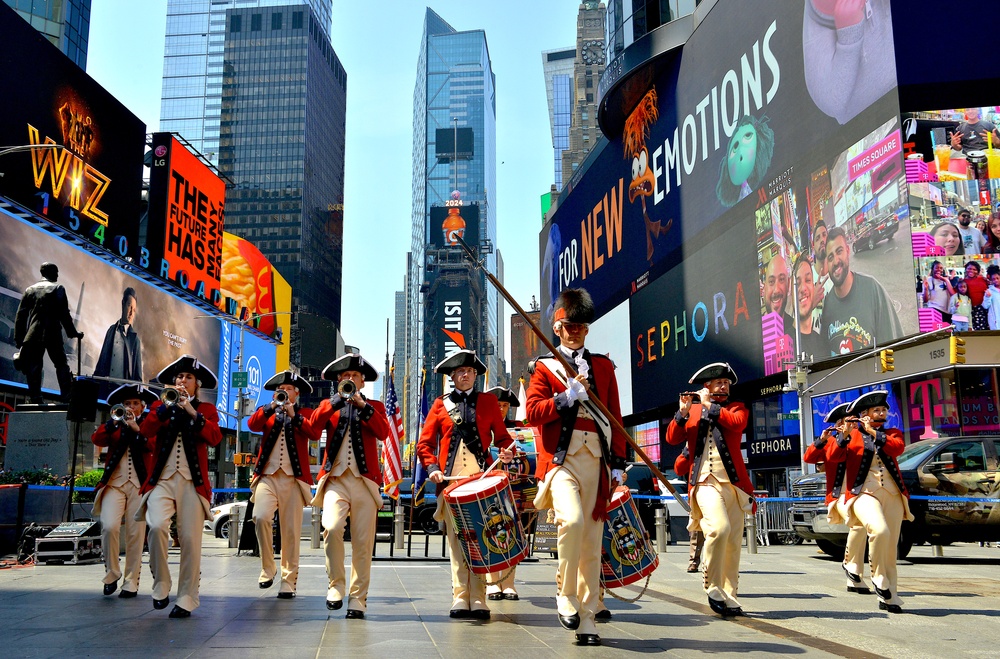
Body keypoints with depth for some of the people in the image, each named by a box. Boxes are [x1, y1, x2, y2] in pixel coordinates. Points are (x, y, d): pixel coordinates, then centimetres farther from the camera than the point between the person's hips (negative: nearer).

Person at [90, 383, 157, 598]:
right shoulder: (115, 426, 15)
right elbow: (97, 439, -4)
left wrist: (137, 428, -19)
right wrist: (116, 421, -16)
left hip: (139, 486, -1)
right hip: (114, 484, 1)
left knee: (135, 535, -2)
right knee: (109, 526, -18)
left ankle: (131, 582, 7)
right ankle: (111, 574, 1)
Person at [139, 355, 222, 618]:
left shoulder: (206, 409, 12)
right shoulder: (161, 406, 17)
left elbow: (214, 438, -7)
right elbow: (146, 430, -3)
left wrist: (191, 411, -14)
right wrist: (166, 406, -12)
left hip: (192, 482, -1)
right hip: (162, 480, 1)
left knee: (191, 539, -5)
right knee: (156, 527, -23)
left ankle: (187, 599, 4)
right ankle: (161, 585, -3)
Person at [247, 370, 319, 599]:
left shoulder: (305, 413, 11)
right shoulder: (268, 413, 17)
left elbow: (315, 433, -8)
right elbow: (252, 425, -4)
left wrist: (293, 415, -13)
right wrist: (272, 406, -13)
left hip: (293, 478, -1)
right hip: (267, 476, 1)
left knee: (291, 531, 0)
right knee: (260, 517, -21)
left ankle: (289, 581, 8)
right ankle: (267, 568, -2)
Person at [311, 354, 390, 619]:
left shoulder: (374, 406, 14)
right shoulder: (330, 405, 17)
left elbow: (383, 432, -5)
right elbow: (314, 427, -4)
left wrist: (362, 405, -13)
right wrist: (338, 399, -11)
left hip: (364, 481, 0)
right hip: (335, 479, 0)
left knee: (363, 544, -1)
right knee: (331, 528, -23)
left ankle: (358, 599, 8)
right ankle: (336, 586, -6)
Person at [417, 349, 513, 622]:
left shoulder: (489, 401, 13)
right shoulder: (441, 404, 12)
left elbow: (501, 436, 15)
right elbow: (424, 443, 9)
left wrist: (506, 451, -7)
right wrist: (432, 468, -7)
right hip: (450, 480, 0)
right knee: (456, 541, 2)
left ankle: (478, 599, 3)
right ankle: (460, 598, 8)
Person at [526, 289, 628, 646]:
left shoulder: (603, 366, 16)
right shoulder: (544, 367, 10)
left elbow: (616, 418, 13)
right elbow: (532, 412, -1)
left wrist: (618, 463, 6)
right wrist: (567, 396, -13)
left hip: (595, 462, 3)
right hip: (560, 459, -3)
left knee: (592, 543, 3)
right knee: (571, 520, -27)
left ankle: (587, 621, 13)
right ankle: (566, 594, -4)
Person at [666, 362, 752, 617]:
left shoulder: (736, 407, 14)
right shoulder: (692, 410, 15)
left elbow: (737, 423, -10)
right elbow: (672, 438, 3)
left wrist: (709, 406, -7)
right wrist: (683, 412, -9)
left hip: (733, 482, 2)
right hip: (705, 481, -2)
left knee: (733, 541, 2)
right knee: (719, 527, -24)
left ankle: (728, 595, 14)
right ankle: (713, 588, -11)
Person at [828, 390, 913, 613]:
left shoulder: (892, 433, 17)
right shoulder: (852, 436, 10)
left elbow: (897, 447, -6)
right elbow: (834, 456, -6)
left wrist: (872, 432, -13)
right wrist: (844, 435, -20)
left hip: (892, 494, 4)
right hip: (864, 493, -4)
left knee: (891, 548, 2)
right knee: (879, 530, -29)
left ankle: (889, 597, 10)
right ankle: (878, 578, -9)